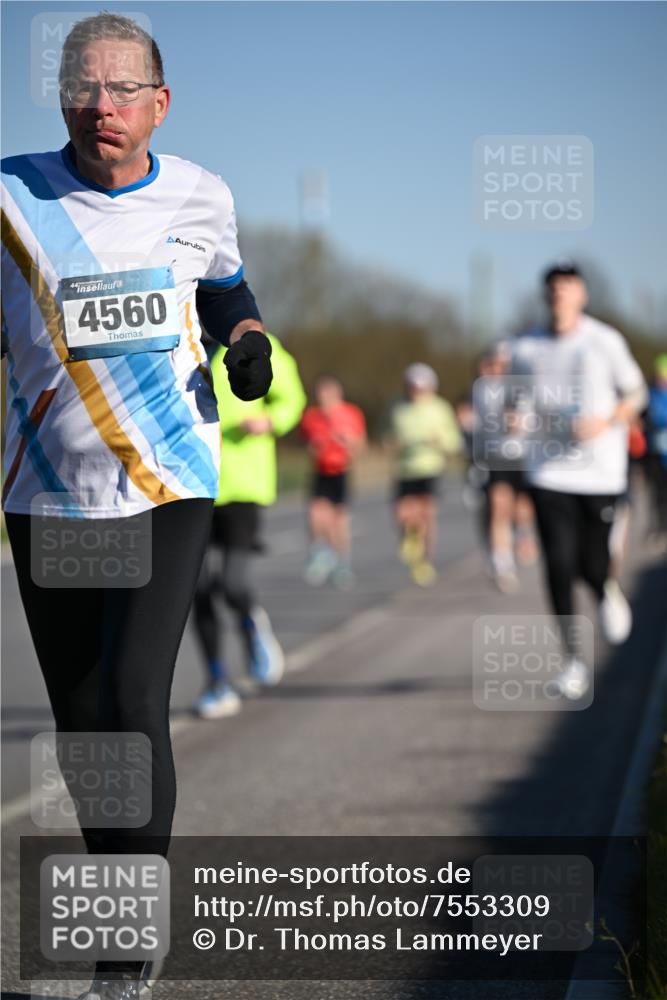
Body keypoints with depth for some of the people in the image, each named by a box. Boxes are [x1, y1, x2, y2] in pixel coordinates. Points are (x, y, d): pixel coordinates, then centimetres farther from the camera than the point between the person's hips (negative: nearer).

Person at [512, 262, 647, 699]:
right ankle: (573, 660, 2)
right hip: (550, 473, 1)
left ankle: (609, 591, 39)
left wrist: (604, 423, -12)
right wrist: (519, 417, -8)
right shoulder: (527, 348, 3)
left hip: (601, 470, -1)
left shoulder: (605, 341, -3)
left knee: (592, 565, 0)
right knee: (558, 567, -8)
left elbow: (635, 393, 6)